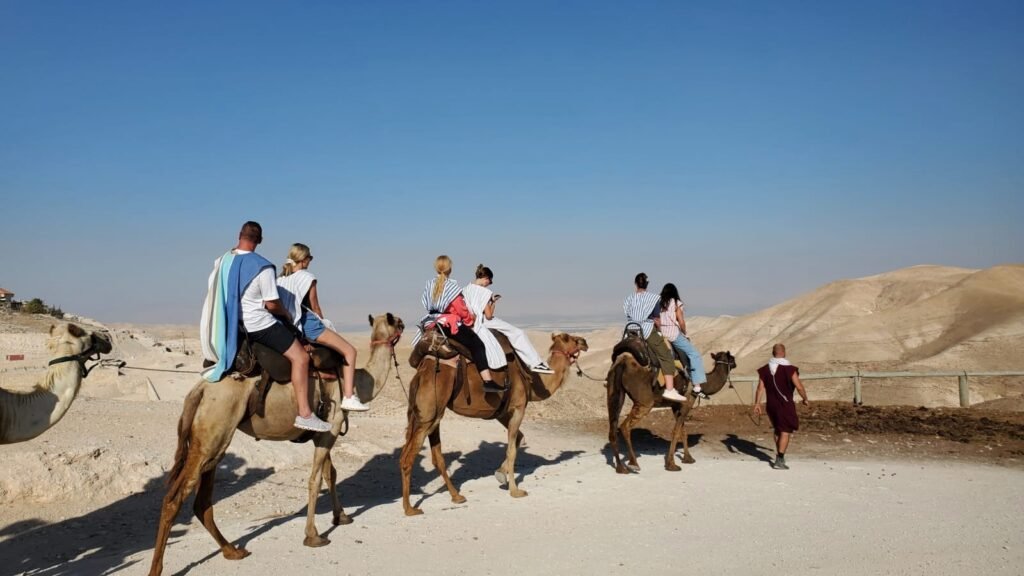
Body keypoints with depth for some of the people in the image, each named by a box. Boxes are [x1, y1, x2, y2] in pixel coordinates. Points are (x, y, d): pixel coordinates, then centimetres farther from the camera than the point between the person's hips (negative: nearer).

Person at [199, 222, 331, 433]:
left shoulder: (222, 262, 2)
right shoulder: (262, 267, -18)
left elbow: (213, 293, 13)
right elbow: (272, 304, -16)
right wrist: (286, 313, 3)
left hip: (233, 325, 8)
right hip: (259, 326, -8)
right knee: (300, 357, -6)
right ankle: (304, 414, -13)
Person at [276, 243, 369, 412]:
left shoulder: (281, 278, 12)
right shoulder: (307, 277, -6)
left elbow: (282, 305, 15)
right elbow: (314, 306, -1)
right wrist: (323, 321, 16)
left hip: (288, 325, 8)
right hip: (307, 323, -8)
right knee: (349, 351, -2)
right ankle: (348, 397, -11)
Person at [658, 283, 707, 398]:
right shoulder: (676, 303, -2)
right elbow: (681, 322, -6)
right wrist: (685, 334, 9)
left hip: (661, 335, 6)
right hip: (674, 334, -5)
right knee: (694, 355, 3)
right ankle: (697, 387, -4)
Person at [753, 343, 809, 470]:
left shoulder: (765, 369, 2)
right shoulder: (789, 369, -12)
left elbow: (760, 387, -2)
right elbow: (799, 387, -11)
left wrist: (757, 404, 0)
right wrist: (805, 399, 5)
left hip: (771, 405, 5)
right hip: (785, 405, -5)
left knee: (778, 430, 20)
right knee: (786, 431, 1)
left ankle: (780, 457, 28)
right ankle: (779, 460, -6)